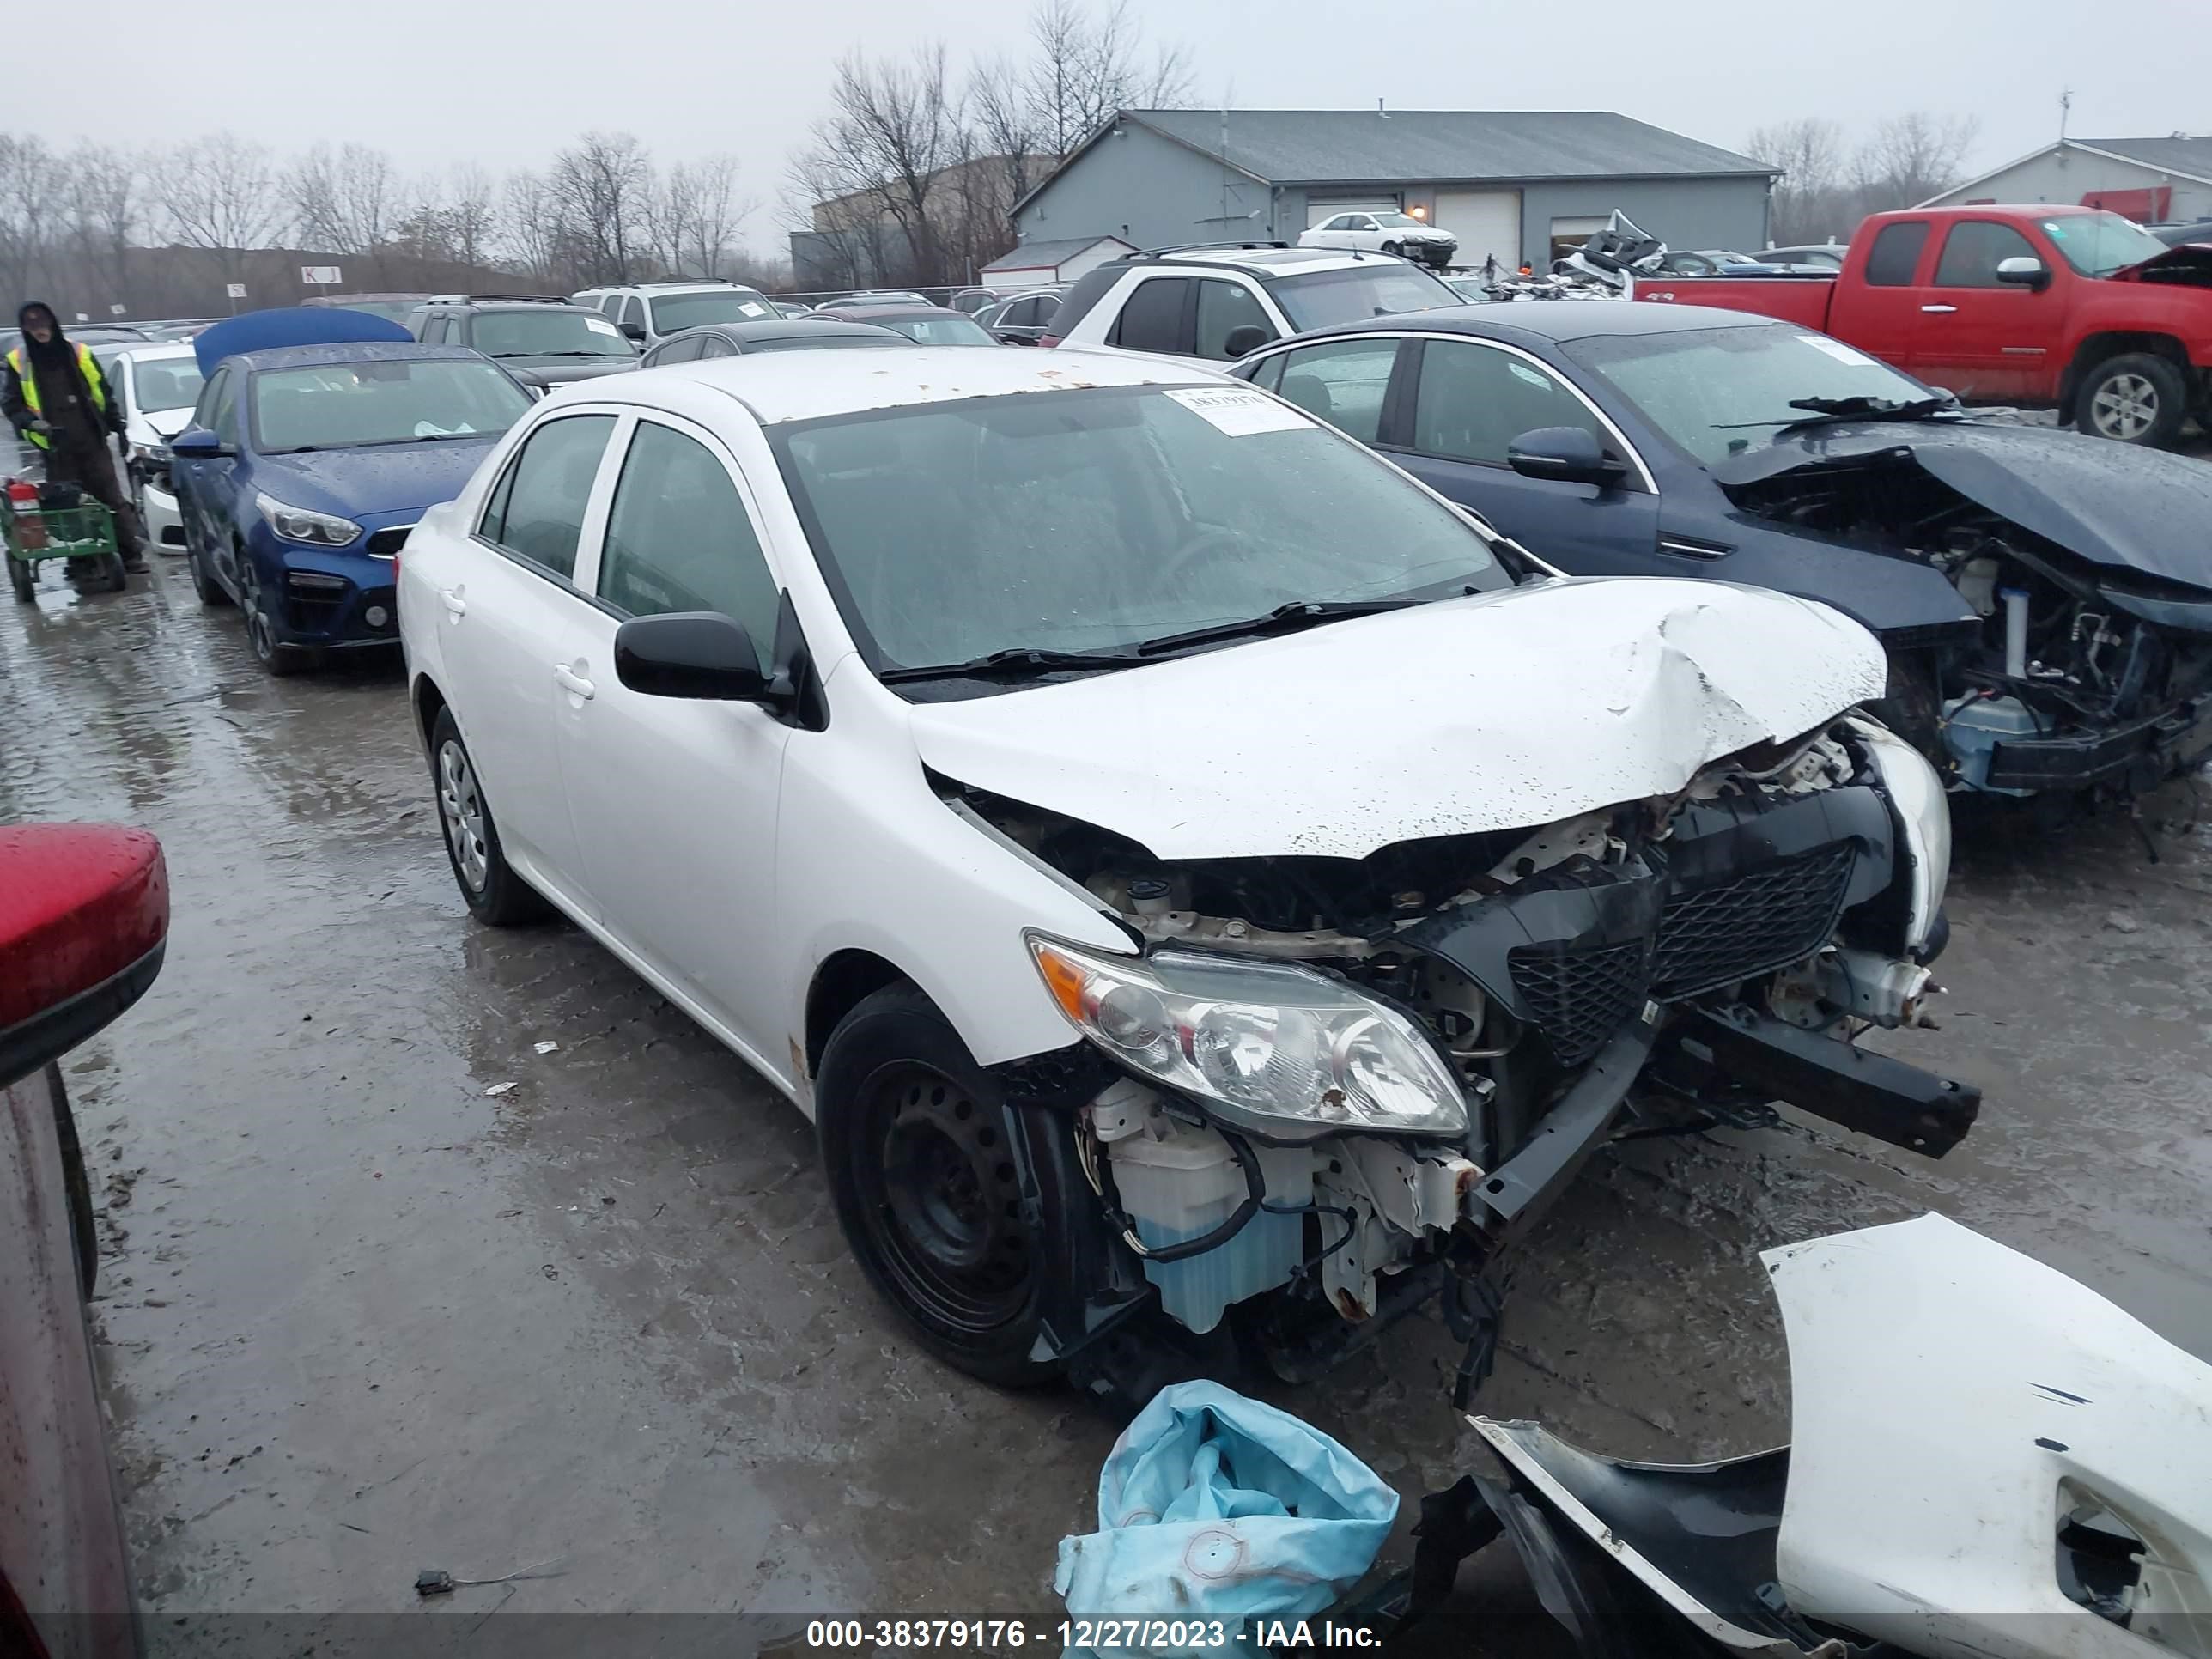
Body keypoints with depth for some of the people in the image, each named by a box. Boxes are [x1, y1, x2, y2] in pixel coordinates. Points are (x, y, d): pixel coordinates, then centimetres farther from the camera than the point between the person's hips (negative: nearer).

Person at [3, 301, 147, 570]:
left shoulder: (79, 354, 7)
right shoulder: (16, 362, 4)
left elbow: (105, 394, 14)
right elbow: (10, 404, 5)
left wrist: (118, 426, 10)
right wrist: (32, 423, -13)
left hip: (93, 442, 0)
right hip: (56, 450, 0)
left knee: (112, 497, 0)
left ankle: (132, 553, 3)